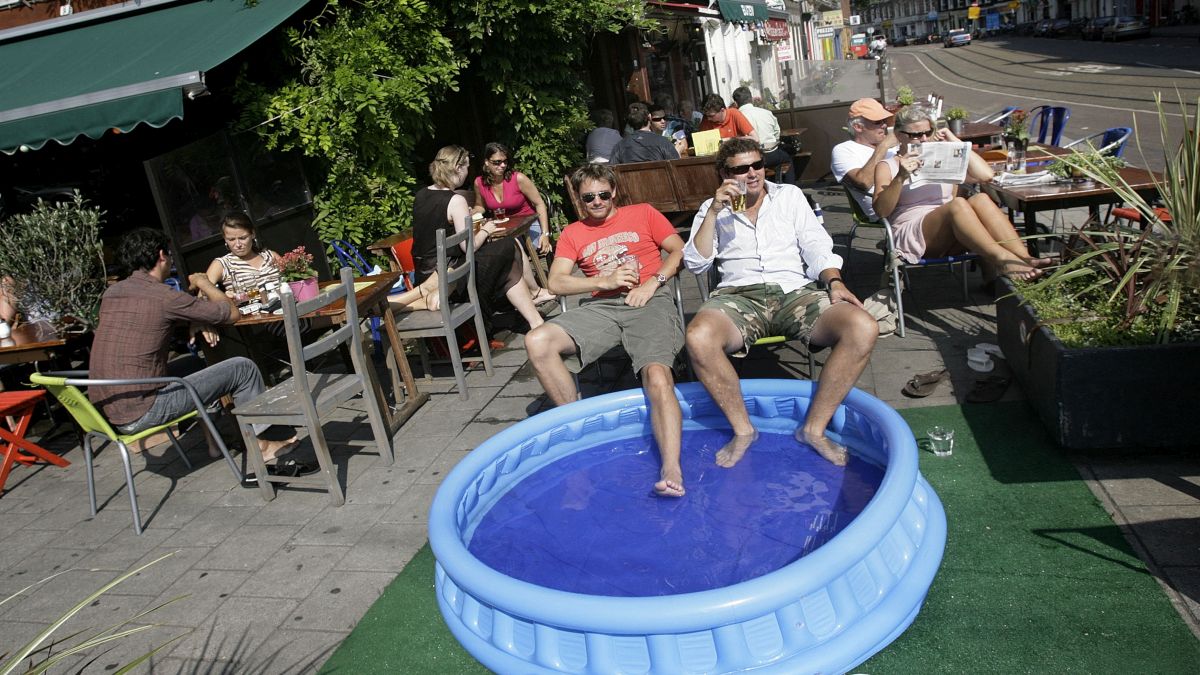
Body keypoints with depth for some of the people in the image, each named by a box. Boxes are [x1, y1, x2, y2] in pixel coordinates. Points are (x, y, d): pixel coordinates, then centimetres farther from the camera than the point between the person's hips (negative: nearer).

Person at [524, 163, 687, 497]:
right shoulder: (573, 233, 20)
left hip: (649, 303, -3)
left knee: (658, 377, -31)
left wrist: (652, 283, -6)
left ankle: (672, 473, -41)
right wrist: (605, 281, -6)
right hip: (601, 307, 3)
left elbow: (679, 251, 11)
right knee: (537, 342, -22)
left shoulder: (643, 213, 17)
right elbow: (557, 282, 7)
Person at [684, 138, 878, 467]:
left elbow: (817, 247, 11)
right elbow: (696, 263, 5)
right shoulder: (712, 209, 17)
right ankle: (742, 429, -15)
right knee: (698, 338, -36)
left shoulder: (790, 195, 20)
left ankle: (814, 427, -14)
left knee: (863, 328, -27)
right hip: (739, 296, -1)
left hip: (795, 291, 2)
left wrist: (835, 281, -9)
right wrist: (714, 211, -4)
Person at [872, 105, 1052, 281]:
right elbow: (881, 210, -5)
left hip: (949, 242, 4)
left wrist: (956, 143, 11)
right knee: (958, 204, -32)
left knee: (981, 199, -26)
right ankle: (1002, 260, -47)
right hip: (912, 237, -4)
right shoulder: (887, 167, 12)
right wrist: (901, 177, -20)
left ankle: (1024, 259, -41)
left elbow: (985, 175, 10)